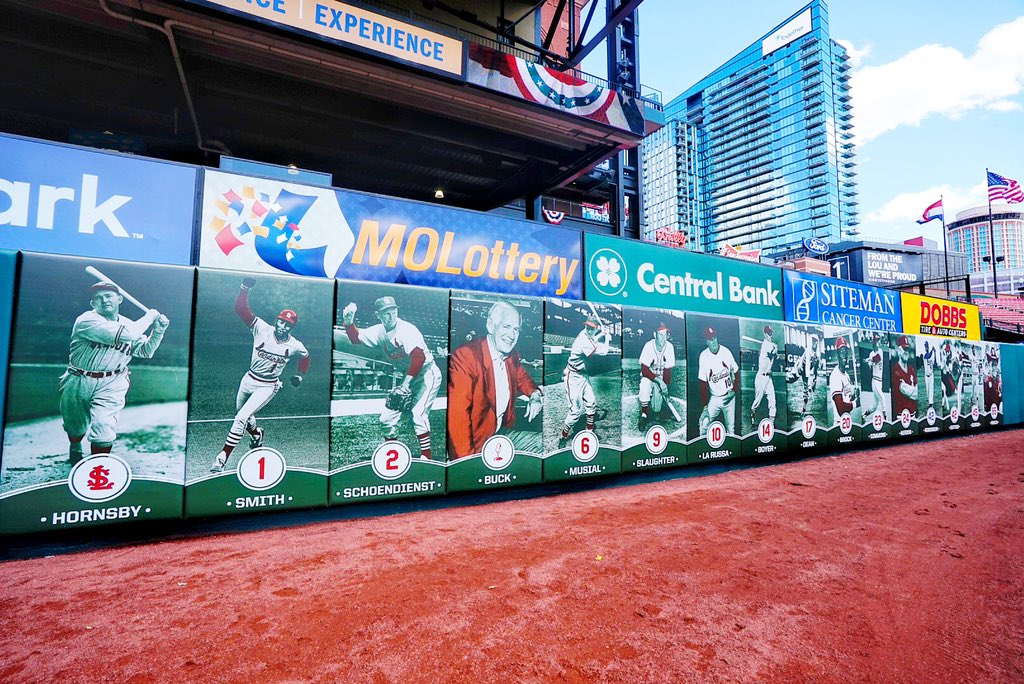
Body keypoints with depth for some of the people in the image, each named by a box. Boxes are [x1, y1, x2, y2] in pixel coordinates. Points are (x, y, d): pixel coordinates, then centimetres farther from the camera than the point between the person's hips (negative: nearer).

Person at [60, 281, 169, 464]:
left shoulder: (128, 324, 1)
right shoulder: (86, 320, -17)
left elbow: (145, 352, 8)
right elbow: (125, 335, -32)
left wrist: (158, 331, -8)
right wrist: (149, 317, -18)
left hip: (110, 384, 1)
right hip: (78, 382, -1)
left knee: (104, 427, -13)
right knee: (75, 425, 21)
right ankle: (75, 449, 54)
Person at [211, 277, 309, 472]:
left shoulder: (294, 346, -11)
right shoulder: (262, 329, -11)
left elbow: (305, 357, 11)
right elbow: (241, 309, -18)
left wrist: (299, 375, 9)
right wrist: (245, 288, -30)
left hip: (267, 387, -4)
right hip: (248, 380, 4)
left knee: (241, 419, -16)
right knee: (241, 414, 23)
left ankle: (223, 457, -5)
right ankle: (257, 434, 55)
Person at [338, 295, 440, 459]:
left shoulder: (406, 329, -23)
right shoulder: (379, 332, 1)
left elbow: (419, 357, -34)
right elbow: (356, 338, 10)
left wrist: (406, 383, -35)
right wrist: (348, 322, -9)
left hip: (427, 374, -8)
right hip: (408, 377, 8)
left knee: (417, 413, -23)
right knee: (387, 418, 7)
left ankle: (426, 456, -12)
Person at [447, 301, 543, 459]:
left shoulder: (512, 355, 0)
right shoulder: (465, 357, -23)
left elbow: (521, 377, 21)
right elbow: (457, 415, -25)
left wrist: (534, 394, -1)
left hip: (503, 431, 7)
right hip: (474, 441, -7)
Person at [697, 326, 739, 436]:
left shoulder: (726, 351, -8)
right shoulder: (703, 356, -13)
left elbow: (736, 373, 6)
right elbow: (703, 384, -10)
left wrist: (734, 391, -7)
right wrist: (705, 407, -12)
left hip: (729, 397, 1)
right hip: (714, 399, -1)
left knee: (731, 428, 10)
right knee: (704, 424, -12)